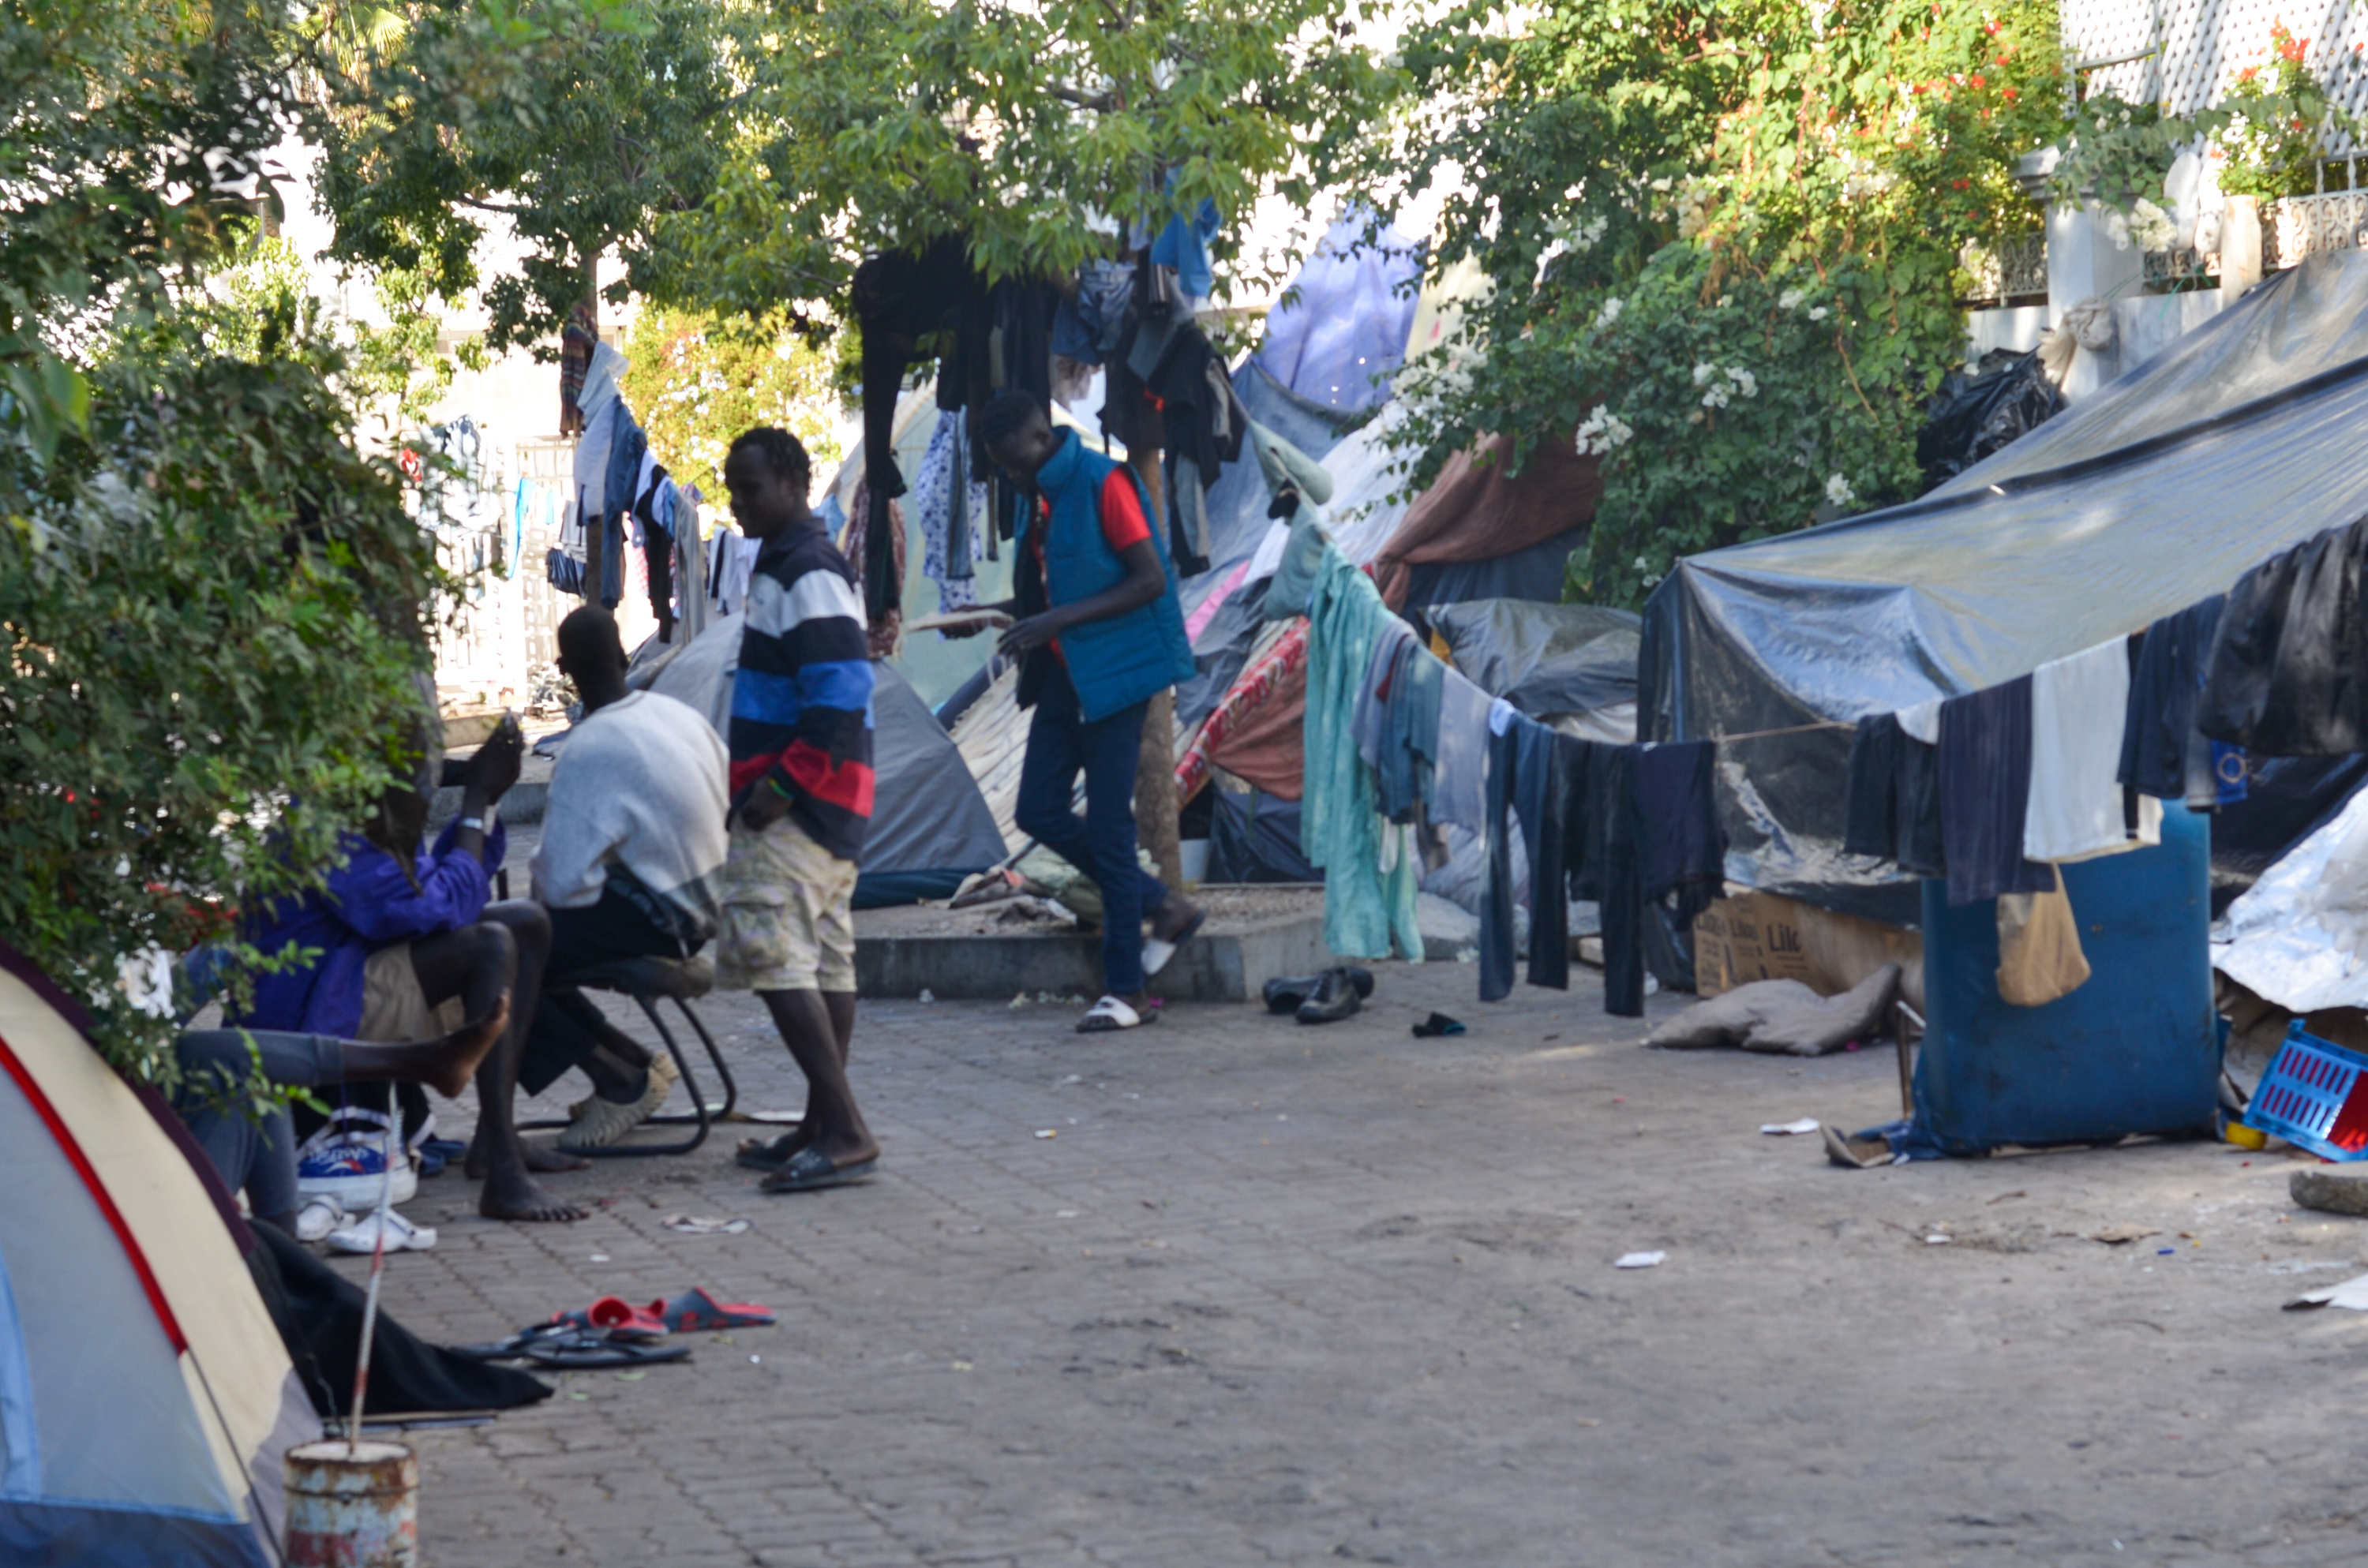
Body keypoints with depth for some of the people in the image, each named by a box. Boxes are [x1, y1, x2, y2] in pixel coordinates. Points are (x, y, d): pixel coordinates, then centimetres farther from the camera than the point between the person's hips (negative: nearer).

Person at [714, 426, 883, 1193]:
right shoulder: (790, 564, 18)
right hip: (823, 804, 11)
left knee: (771, 954, -15)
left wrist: (780, 787, -22)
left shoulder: (809, 574, -15)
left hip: (800, 803, -11)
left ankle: (845, 1132, -20)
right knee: (824, 959, 12)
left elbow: (841, 697, -23)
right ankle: (824, 1129, 16)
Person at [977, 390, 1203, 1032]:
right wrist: (1001, 612, 4)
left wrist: (1059, 620, -24)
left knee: (1108, 826, -6)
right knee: (1040, 811, 6)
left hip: (1113, 673, -9)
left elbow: (1150, 580, -19)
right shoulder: (1040, 496, 12)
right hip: (1064, 675, 9)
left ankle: (1126, 991, 1)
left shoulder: (1103, 485, -15)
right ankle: (1164, 907, 19)